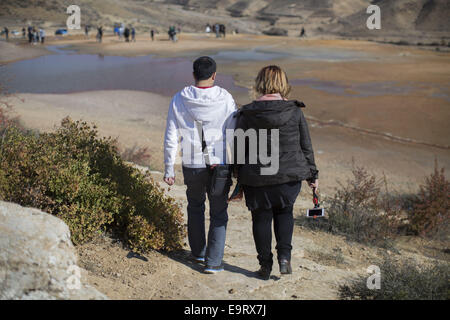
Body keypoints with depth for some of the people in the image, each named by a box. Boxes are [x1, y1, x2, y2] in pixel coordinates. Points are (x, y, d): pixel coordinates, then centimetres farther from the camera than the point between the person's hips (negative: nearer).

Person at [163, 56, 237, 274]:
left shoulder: (179, 100, -4)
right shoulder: (225, 99, -8)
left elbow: (171, 138, -2)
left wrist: (169, 169, 5)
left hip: (192, 166, 2)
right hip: (219, 166, -2)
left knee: (195, 207, 23)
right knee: (218, 214, 8)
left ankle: (198, 252, 35)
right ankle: (213, 262, 6)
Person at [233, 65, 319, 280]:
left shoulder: (247, 115, -8)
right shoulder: (295, 111, -6)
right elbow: (306, 146, 1)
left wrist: (240, 177, 12)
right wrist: (312, 174, 11)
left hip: (257, 178, -1)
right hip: (289, 176, 1)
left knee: (261, 218, 14)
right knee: (284, 212, 22)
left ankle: (265, 265, 20)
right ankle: (284, 256, 8)